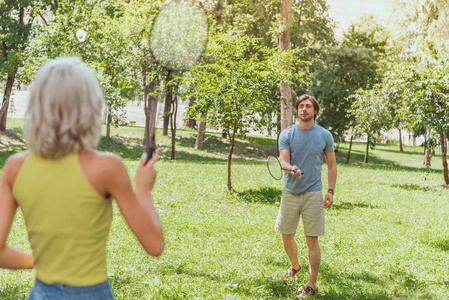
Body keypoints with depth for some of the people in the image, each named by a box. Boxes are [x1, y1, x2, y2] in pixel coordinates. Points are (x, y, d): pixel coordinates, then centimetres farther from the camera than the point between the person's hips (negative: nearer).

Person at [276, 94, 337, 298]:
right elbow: (283, 161, -9)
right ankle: (295, 267, 41)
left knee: (312, 241, -3)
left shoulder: (324, 136, 2)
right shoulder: (286, 135, 1)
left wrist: (331, 191, -1)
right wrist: (290, 169, -32)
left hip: (313, 194, -2)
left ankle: (312, 285, 7)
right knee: (287, 237, 12)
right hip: (290, 192, 2)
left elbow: (332, 165, 8)